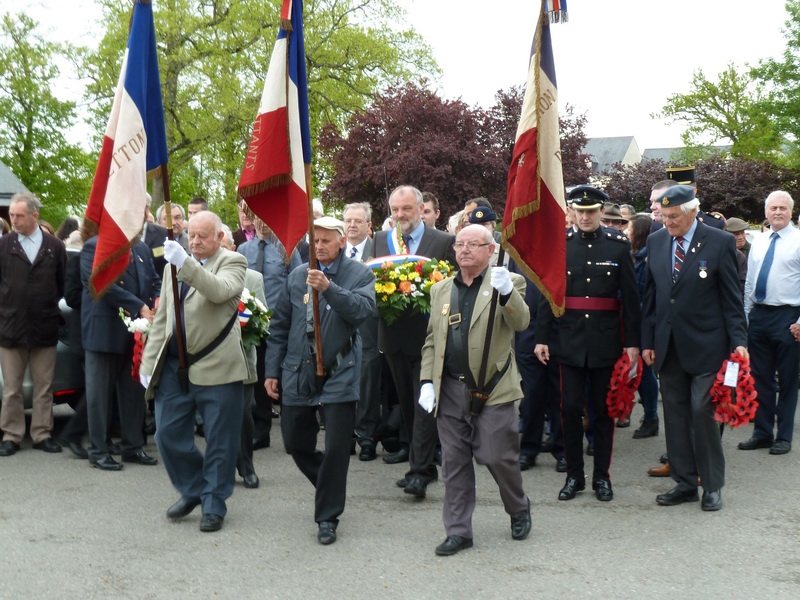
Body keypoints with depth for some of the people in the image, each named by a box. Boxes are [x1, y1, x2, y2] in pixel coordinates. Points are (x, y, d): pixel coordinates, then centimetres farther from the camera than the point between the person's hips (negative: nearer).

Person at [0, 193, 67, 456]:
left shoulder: (54, 246, 2)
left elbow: (64, 284, 6)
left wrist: (55, 312, 3)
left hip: (44, 329, 0)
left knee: (44, 387, 7)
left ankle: (42, 434, 17)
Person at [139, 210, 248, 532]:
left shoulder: (233, 262, -1)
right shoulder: (175, 265, 16)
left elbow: (220, 291, -25)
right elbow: (161, 318, 19)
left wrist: (185, 263, -33)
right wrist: (148, 362, 13)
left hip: (216, 368, -5)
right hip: (174, 367, 5)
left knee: (219, 442, 2)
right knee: (168, 434, 6)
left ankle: (214, 505, 17)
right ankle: (192, 490, 27)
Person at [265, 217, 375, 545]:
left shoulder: (360, 274, 0)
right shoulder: (297, 276, 10)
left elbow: (363, 309, -19)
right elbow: (279, 326, 13)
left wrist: (329, 288, -30)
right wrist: (272, 370, 10)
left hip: (339, 373, -4)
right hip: (298, 373, 4)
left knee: (337, 448, -3)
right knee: (295, 442, 11)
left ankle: (327, 517, 12)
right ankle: (330, 486, 37)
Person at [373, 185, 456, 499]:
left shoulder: (444, 242, -3)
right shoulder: (380, 240, 10)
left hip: (427, 334, -5)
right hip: (393, 335, 5)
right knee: (406, 400, 16)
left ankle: (420, 470, -6)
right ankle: (422, 460, 31)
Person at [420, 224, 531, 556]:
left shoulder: (508, 283, 0)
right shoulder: (441, 289, 13)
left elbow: (520, 322, -17)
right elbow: (431, 341, 15)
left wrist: (506, 293, -35)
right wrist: (427, 381, 5)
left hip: (493, 389, -4)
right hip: (450, 390, 4)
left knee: (498, 457, 0)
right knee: (454, 462, 8)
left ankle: (519, 509, 28)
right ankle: (458, 531, 18)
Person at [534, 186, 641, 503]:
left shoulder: (619, 245, 1)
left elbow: (630, 296, 1)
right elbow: (548, 293, 5)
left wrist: (632, 341, -3)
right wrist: (541, 337, 1)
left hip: (606, 340, -1)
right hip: (570, 338, 1)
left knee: (603, 409, 6)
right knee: (570, 408, 2)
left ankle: (601, 476, 17)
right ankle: (574, 475, 15)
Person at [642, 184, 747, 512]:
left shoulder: (720, 243, -5)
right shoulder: (656, 241, 8)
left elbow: (731, 297, -3)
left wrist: (738, 341, -9)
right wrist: (647, 341, 9)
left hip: (705, 346, -4)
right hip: (668, 346, 5)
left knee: (703, 413, -5)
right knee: (675, 414, 8)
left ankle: (712, 486, 10)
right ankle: (684, 483, 19)